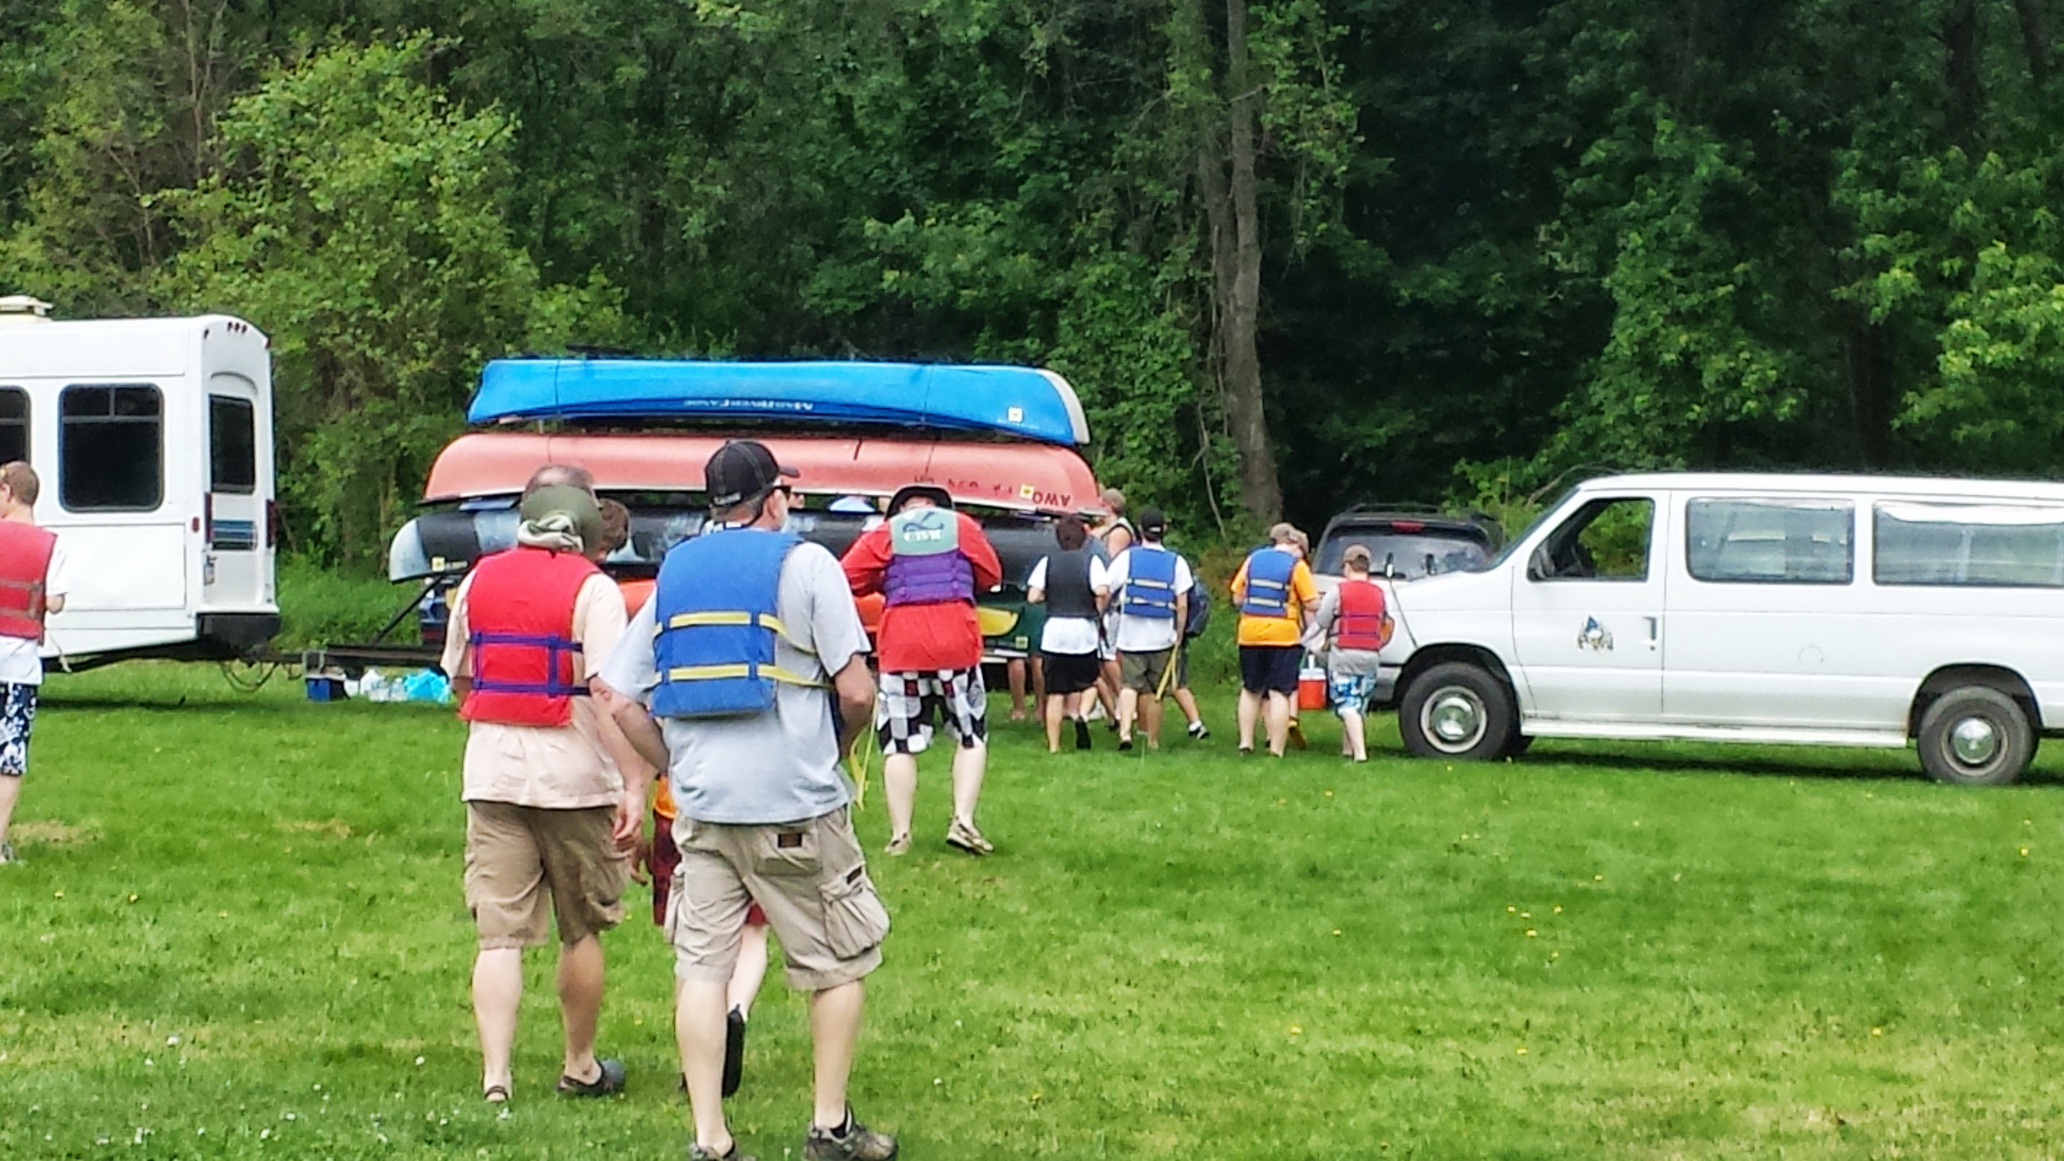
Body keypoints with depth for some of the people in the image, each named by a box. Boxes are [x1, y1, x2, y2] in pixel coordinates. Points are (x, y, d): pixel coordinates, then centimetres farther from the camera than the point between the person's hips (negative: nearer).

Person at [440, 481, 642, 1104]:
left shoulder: (479, 580, 8)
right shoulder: (591, 589, -9)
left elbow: (457, 678, 19)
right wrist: (633, 782, -19)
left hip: (491, 771, 3)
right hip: (572, 773, -3)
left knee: (499, 935, 2)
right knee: (581, 931, 13)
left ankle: (495, 1076, -8)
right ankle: (580, 1068, 25)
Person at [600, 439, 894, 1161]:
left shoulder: (675, 573, 11)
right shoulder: (804, 564, -4)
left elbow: (618, 695, 8)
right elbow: (856, 691, -10)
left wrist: (677, 766, 14)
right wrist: (837, 747, 9)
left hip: (699, 805, 4)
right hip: (796, 804, -4)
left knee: (700, 968, 6)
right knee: (840, 963, 10)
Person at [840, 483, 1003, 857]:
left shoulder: (884, 534, 6)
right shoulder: (962, 526, 8)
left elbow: (847, 578, 0)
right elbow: (991, 575, 13)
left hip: (901, 647, 0)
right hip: (956, 643, 0)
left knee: (899, 744, 6)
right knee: (972, 736, 12)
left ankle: (900, 834, 2)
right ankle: (963, 821, -1)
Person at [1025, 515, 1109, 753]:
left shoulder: (1048, 562, 0)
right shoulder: (1091, 561, -4)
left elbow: (1033, 597, -8)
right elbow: (1102, 591, -18)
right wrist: (1099, 610, 1)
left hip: (1054, 631, 1)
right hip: (1084, 630, -1)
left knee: (1055, 693, 5)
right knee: (1085, 683, 17)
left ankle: (1053, 745, 3)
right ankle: (1080, 713, -13)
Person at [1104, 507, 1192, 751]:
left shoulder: (1127, 557, 0)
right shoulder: (1176, 562, 1)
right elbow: (1182, 605, -2)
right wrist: (1179, 634, 8)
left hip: (1130, 634, -1)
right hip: (1161, 637, 1)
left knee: (1130, 684, 1)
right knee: (1154, 691, 9)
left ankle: (1125, 730, -20)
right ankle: (1153, 740, 16)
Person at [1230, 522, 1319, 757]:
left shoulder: (1253, 559, 8)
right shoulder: (1296, 565, -5)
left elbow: (1237, 598, 10)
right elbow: (1313, 604, -8)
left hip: (1250, 632, 4)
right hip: (1283, 634, -4)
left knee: (1250, 690, 17)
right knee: (1280, 693, -2)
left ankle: (1245, 742, 15)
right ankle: (1276, 749, -6)